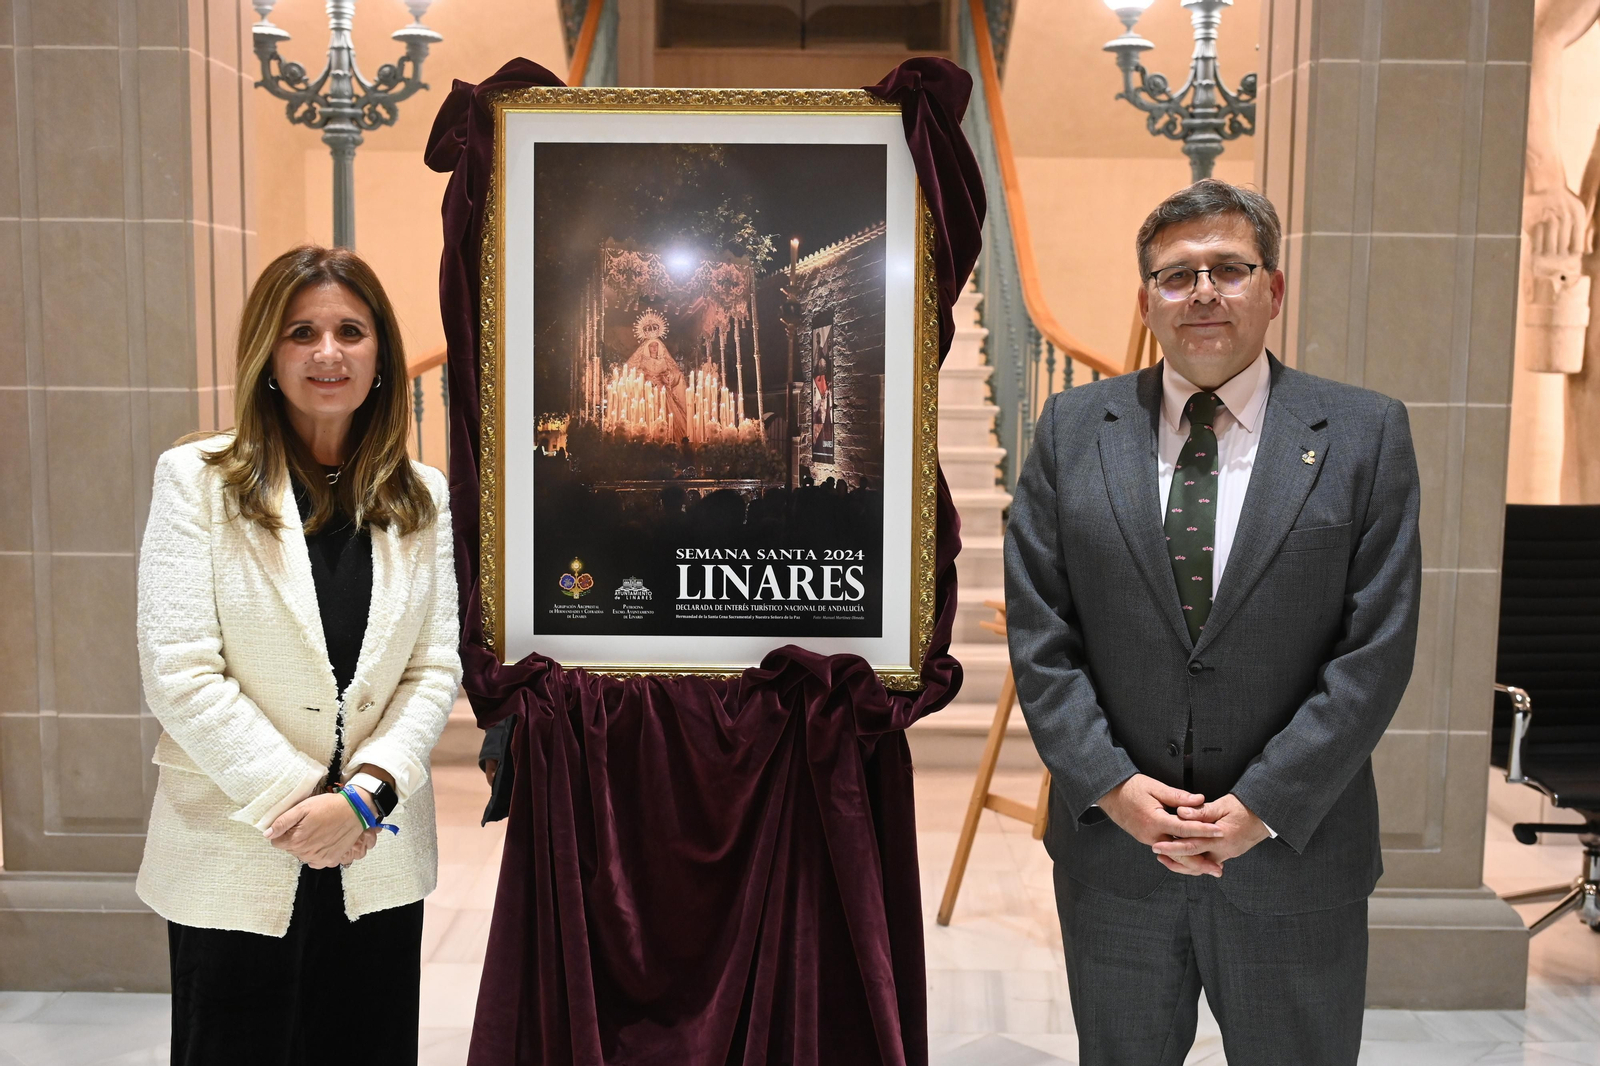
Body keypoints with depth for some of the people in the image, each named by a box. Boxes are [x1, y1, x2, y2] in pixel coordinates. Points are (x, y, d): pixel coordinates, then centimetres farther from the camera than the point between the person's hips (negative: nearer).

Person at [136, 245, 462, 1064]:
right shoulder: (197, 480, -5)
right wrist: (297, 800, -14)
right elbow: (179, 674, -11)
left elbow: (435, 669, 1)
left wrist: (366, 792, -13)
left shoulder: (421, 498, 5)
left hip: (379, 863, 3)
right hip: (235, 861, -2)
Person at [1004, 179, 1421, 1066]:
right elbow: (1038, 631, -2)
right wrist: (1112, 786, -11)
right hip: (1113, 851, 1)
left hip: (1296, 853, -1)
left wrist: (1265, 806, -13)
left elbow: (1376, 648, -8)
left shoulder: (1365, 436, -3)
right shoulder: (1073, 430, 0)